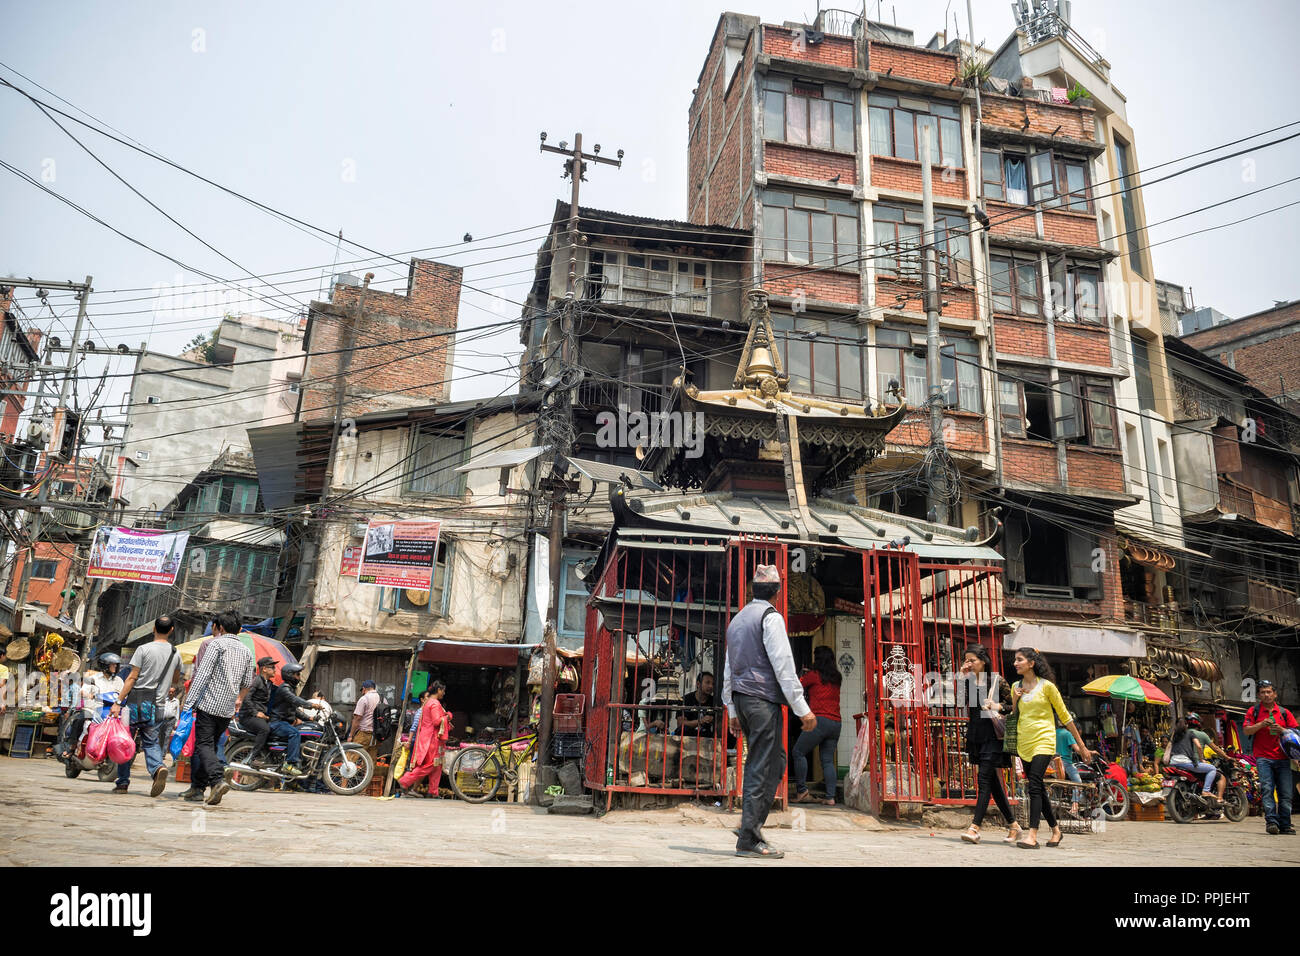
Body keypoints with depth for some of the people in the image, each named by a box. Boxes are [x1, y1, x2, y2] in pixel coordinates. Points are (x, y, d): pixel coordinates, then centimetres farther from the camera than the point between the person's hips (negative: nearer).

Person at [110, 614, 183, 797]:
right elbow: (175, 680, 19)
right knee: (151, 742, 10)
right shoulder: (175, 654, 6)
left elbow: (132, 678, -9)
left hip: (136, 701, -3)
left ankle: (123, 782, 12)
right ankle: (158, 767, -17)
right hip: (156, 705, 3)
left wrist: (118, 702, -6)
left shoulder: (144, 650, -6)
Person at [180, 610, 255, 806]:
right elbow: (248, 682, 21)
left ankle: (217, 781, -25)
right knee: (211, 745, 14)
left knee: (203, 745, -7)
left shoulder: (215, 644, -5)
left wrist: (189, 702, -14)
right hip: (228, 709, 6)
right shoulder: (246, 651, 14)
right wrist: (239, 699, 38)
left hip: (209, 704, -6)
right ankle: (197, 787, 16)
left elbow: (201, 674, -13)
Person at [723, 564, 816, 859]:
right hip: (763, 700, -8)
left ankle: (751, 824, 14)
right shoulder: (770, 616, -7)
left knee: (775, 760, 15)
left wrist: (732, 710, 25)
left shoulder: (737, 619, 19)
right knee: (763, 768, -5)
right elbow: (783, 666, -14)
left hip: (741, 699, 8)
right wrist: (802, 709, -12)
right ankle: (749, 840, -3)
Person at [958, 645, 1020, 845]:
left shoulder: (997, 680, -3)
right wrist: (963, 678, -8)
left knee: (984, 779, -11)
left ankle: (975, 828, -14)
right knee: (992, 782, 11)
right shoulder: (969, 681, 10)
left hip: (992, 736, -6)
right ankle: (1013, 825, 23)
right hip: (975, 735, 6)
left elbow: (1014, 705, 1)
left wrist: (999, 707, -17)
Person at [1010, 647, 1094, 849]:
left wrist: (1081, 745, 4)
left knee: (1034, 786, -16)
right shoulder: (1016, 686, 9)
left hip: (1043, 741, -6)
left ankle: (1032, 835, -19)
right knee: (1038, 788, 11)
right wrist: (1014, 701, -3)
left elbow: (1064, 715, 1)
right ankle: (1055, 829, 27)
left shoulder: (1046, 686, -5)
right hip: (1024, 742, 6)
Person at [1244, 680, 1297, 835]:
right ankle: (1271, 822, -13)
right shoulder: (1254, 711, 9)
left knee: (1285, 793, 0)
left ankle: (1285, 824, 8)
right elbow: (1246, 730, 1)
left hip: (1283, 757, 2)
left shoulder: (1284, 712, 13)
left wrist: (1281, 730, -9)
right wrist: (1261, 724, -13)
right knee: (1267, 789, -11)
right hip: (1263, 757, -2)